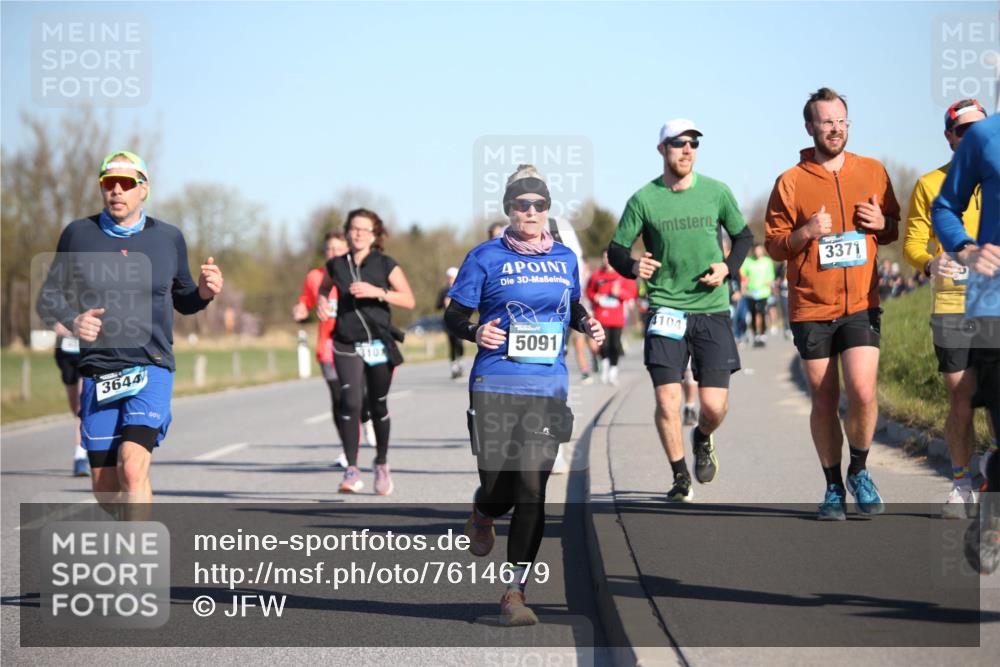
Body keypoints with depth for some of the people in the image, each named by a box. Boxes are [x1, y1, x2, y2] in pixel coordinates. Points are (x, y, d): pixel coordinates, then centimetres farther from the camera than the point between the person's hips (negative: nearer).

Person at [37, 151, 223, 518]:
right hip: (98, 374, 2)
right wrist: (72, 320, -11)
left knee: (132, 467, -23)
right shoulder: (78, 234, 4)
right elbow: (49, 297, 10)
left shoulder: (169, 238, 5)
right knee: (105, 490, 4)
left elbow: (183, 300, 17)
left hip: (152, 369, -2)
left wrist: (204, 293, -6)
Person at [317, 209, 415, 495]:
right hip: (346, 345, 0)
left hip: (378, 345, 0)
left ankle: (381, 463, 30)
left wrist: (378, 291, -21)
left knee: (378, 406, 9)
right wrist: (322, 302, 2)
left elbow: (409, 300, -7)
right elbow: (323, 287, 24)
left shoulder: (386, 265, -2)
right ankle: (351, 470, -18)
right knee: (350, 402, -17)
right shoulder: (336, 265, 4)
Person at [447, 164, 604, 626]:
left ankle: (515, 592, 0)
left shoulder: (565, 259, 11)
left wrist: (587, 324, 5)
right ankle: (483, 511, 38)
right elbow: (454, 315, 3)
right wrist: (475, 332, -18)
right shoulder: (486, 258, 1)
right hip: (494, 386, -2)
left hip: (548, 387, 2)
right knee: (499, 488, -3)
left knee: (532, 488, -9)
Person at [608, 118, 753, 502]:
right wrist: (632, 267, -17)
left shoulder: (716, 193, 2)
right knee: (667, 400, -9)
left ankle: (702, 439, 32)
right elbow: (616, 250, 5)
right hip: (665, 309, -1)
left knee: (714, 405, -4)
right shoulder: (643, 200, -1)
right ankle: (680, 478, 12)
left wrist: (728, 267, -3)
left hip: (712, 310, 1)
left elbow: (743, 236, 15)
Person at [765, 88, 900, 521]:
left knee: (862, 392, -14)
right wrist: (806, 233, -17)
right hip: (811, 309, 0)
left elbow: (895, 230, 18)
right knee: (824, 400, 4)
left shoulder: (873, 172, 8)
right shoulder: (791, 182, 1)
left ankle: (859, 471, 11)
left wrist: (881, 223, -5)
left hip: (861, 305, 1)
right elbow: (774, 246, 3)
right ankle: (834, 488, 17)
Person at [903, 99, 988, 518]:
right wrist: (930, 263, -16)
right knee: (960, 397, -1)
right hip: (951, 306, -1)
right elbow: (912, 243, 5)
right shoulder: (930, 185, 8)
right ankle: (962, 485, 13)